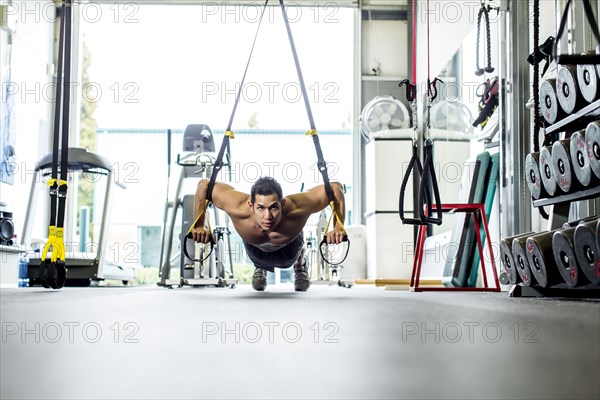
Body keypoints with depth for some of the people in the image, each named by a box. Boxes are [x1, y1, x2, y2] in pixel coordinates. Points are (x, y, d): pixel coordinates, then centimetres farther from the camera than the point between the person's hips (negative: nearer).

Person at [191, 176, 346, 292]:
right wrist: (198, 226, -30)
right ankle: (260, 268, 66)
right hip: (256, 250, 0)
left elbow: (335, 188, -34)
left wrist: (338, 227, -38)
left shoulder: (296, 209, -49)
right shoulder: (238, 208, -48)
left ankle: (301, 265, 65)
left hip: (289, 248, 0)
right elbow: (204, 185, -32)